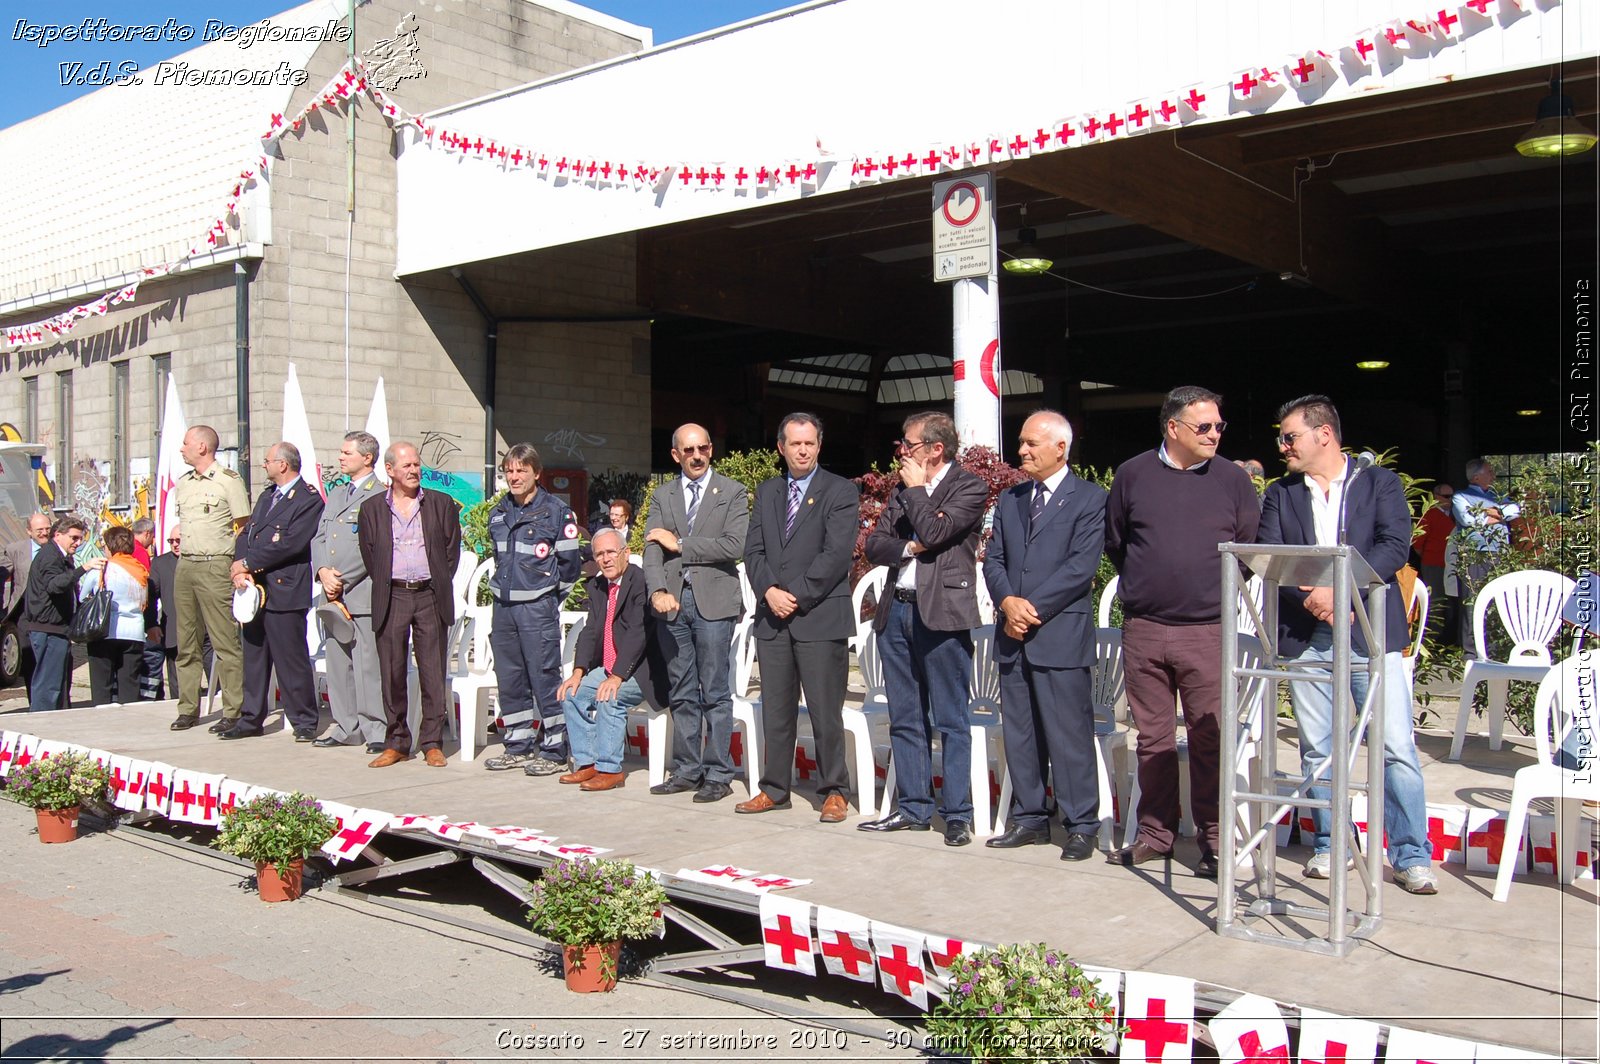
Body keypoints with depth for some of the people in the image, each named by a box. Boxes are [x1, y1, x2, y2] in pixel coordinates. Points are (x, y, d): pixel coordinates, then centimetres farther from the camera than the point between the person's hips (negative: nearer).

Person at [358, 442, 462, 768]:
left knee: (433, 673, 1)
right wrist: (385, 588, 3)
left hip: (430, 597, 0)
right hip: (391, 598, 1)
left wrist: (438, 587, 3)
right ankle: (396, 742, 14)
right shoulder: (372, 509, 8)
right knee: (392, 672, 4)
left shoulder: (442, 504, 7)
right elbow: (368, 555, 9)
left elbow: (452, 549, 8)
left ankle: (432, 742, 9)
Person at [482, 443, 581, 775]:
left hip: (538, 608, -6)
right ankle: (518, 747, 22)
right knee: (509, 681, 11)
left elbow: (569, 562, -4)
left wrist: (548, 598, 2)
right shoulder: (498, 513, 12)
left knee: (545, 679, -4)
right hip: (503, 607, 6)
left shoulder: (557, 512, -6)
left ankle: (554, 751, 3)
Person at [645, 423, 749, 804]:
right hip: (673, 602, 4)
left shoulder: (733, 493, 2)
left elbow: (734, 546, -10)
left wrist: (680, 544, -7)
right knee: (682, 694, 10)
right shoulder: (662, 496, 13)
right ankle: (686, 771, 18)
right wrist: (658, 591, -14)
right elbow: (653, 547, 2)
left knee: (715, 693, -2)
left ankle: (718, 775, 4)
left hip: (713, 602, -4)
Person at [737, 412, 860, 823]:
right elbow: (754, 549, 9)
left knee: (825, 712, 0)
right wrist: (769, 591, -8)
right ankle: (774, 789, 20)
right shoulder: (766, 491, 15)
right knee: (775, 711, 10)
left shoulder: (840, 492, -1)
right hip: (773, 618, 5)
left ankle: (833, 791, 11)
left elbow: (837, 554, -10)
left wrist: (797, 596, -14)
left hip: (820, 617, -5)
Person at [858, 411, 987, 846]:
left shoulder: (970, 486, -4)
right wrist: (908, 547, -9)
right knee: (904, 720, 11)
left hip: (942, 613, -7)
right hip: (896, 610, 7)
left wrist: (916, 488, -4)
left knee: (951, 721, -1)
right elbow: (874, 544, 10)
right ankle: (913, 809, 21)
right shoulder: (902, 488, 16)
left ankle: (957, 814, 6)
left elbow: (933, 532, -17)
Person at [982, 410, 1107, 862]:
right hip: (1013, 636, 6)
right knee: (1018, 733, 11)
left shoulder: (1089, 498, -2)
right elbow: (993, 559, 12)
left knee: (1069, 733, -3)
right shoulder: (1009, 500, 17)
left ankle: (1081, 826, 7)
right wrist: (1008, 602, -8)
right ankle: (1029, 819, 21)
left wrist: (1032, 606, -14)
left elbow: (1081, 566, -11)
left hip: (1061, 634, -6)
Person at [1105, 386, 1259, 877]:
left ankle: (1213, 841, 11)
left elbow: (1251, 549, 10)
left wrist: (1216, 589, 7)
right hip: (1143, 629, 1)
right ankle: (1155, 833, 21)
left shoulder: (1233, 479, 3)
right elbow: (1114, 542, 16)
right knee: (1152, 736, 9)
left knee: (1210, 739, 0)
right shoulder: (1132, 475, 5)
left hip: (1207, 631, -1)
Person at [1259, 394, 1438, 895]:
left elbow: (1395, 546, -7)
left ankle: (1412, 856, 3)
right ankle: (1329, 847, 19)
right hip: (1305, 637, 3)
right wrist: (1311, 600, -15)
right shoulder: (1280, 494, 13)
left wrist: (1338, 588, -17)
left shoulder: (1379, 482, 6)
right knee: (1316, 750, 7)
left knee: (1397, 749, -4)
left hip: (1371, 631, -2)